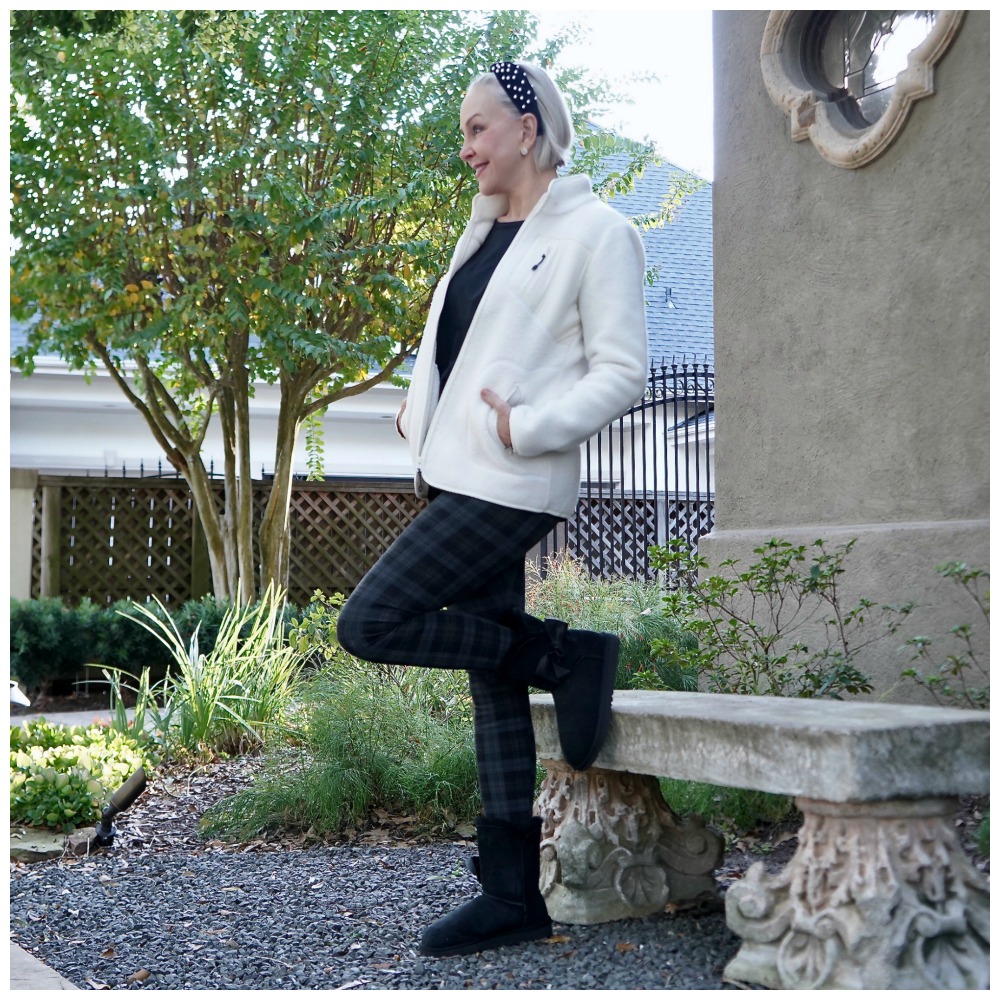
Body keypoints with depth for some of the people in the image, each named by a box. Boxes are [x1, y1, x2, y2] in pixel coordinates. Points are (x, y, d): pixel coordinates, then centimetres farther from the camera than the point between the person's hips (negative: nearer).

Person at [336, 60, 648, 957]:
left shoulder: (596, 232, -6)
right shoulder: (486, 230, 18)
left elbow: (623, 372, -11)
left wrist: (527, 428, -21)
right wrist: (422, 420, 9)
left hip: (510, 486, -8)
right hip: (458, 478, 8)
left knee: (369, 622, -15)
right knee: (493, 682, 9)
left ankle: (564, 656, -1)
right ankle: (513, 895, 16)